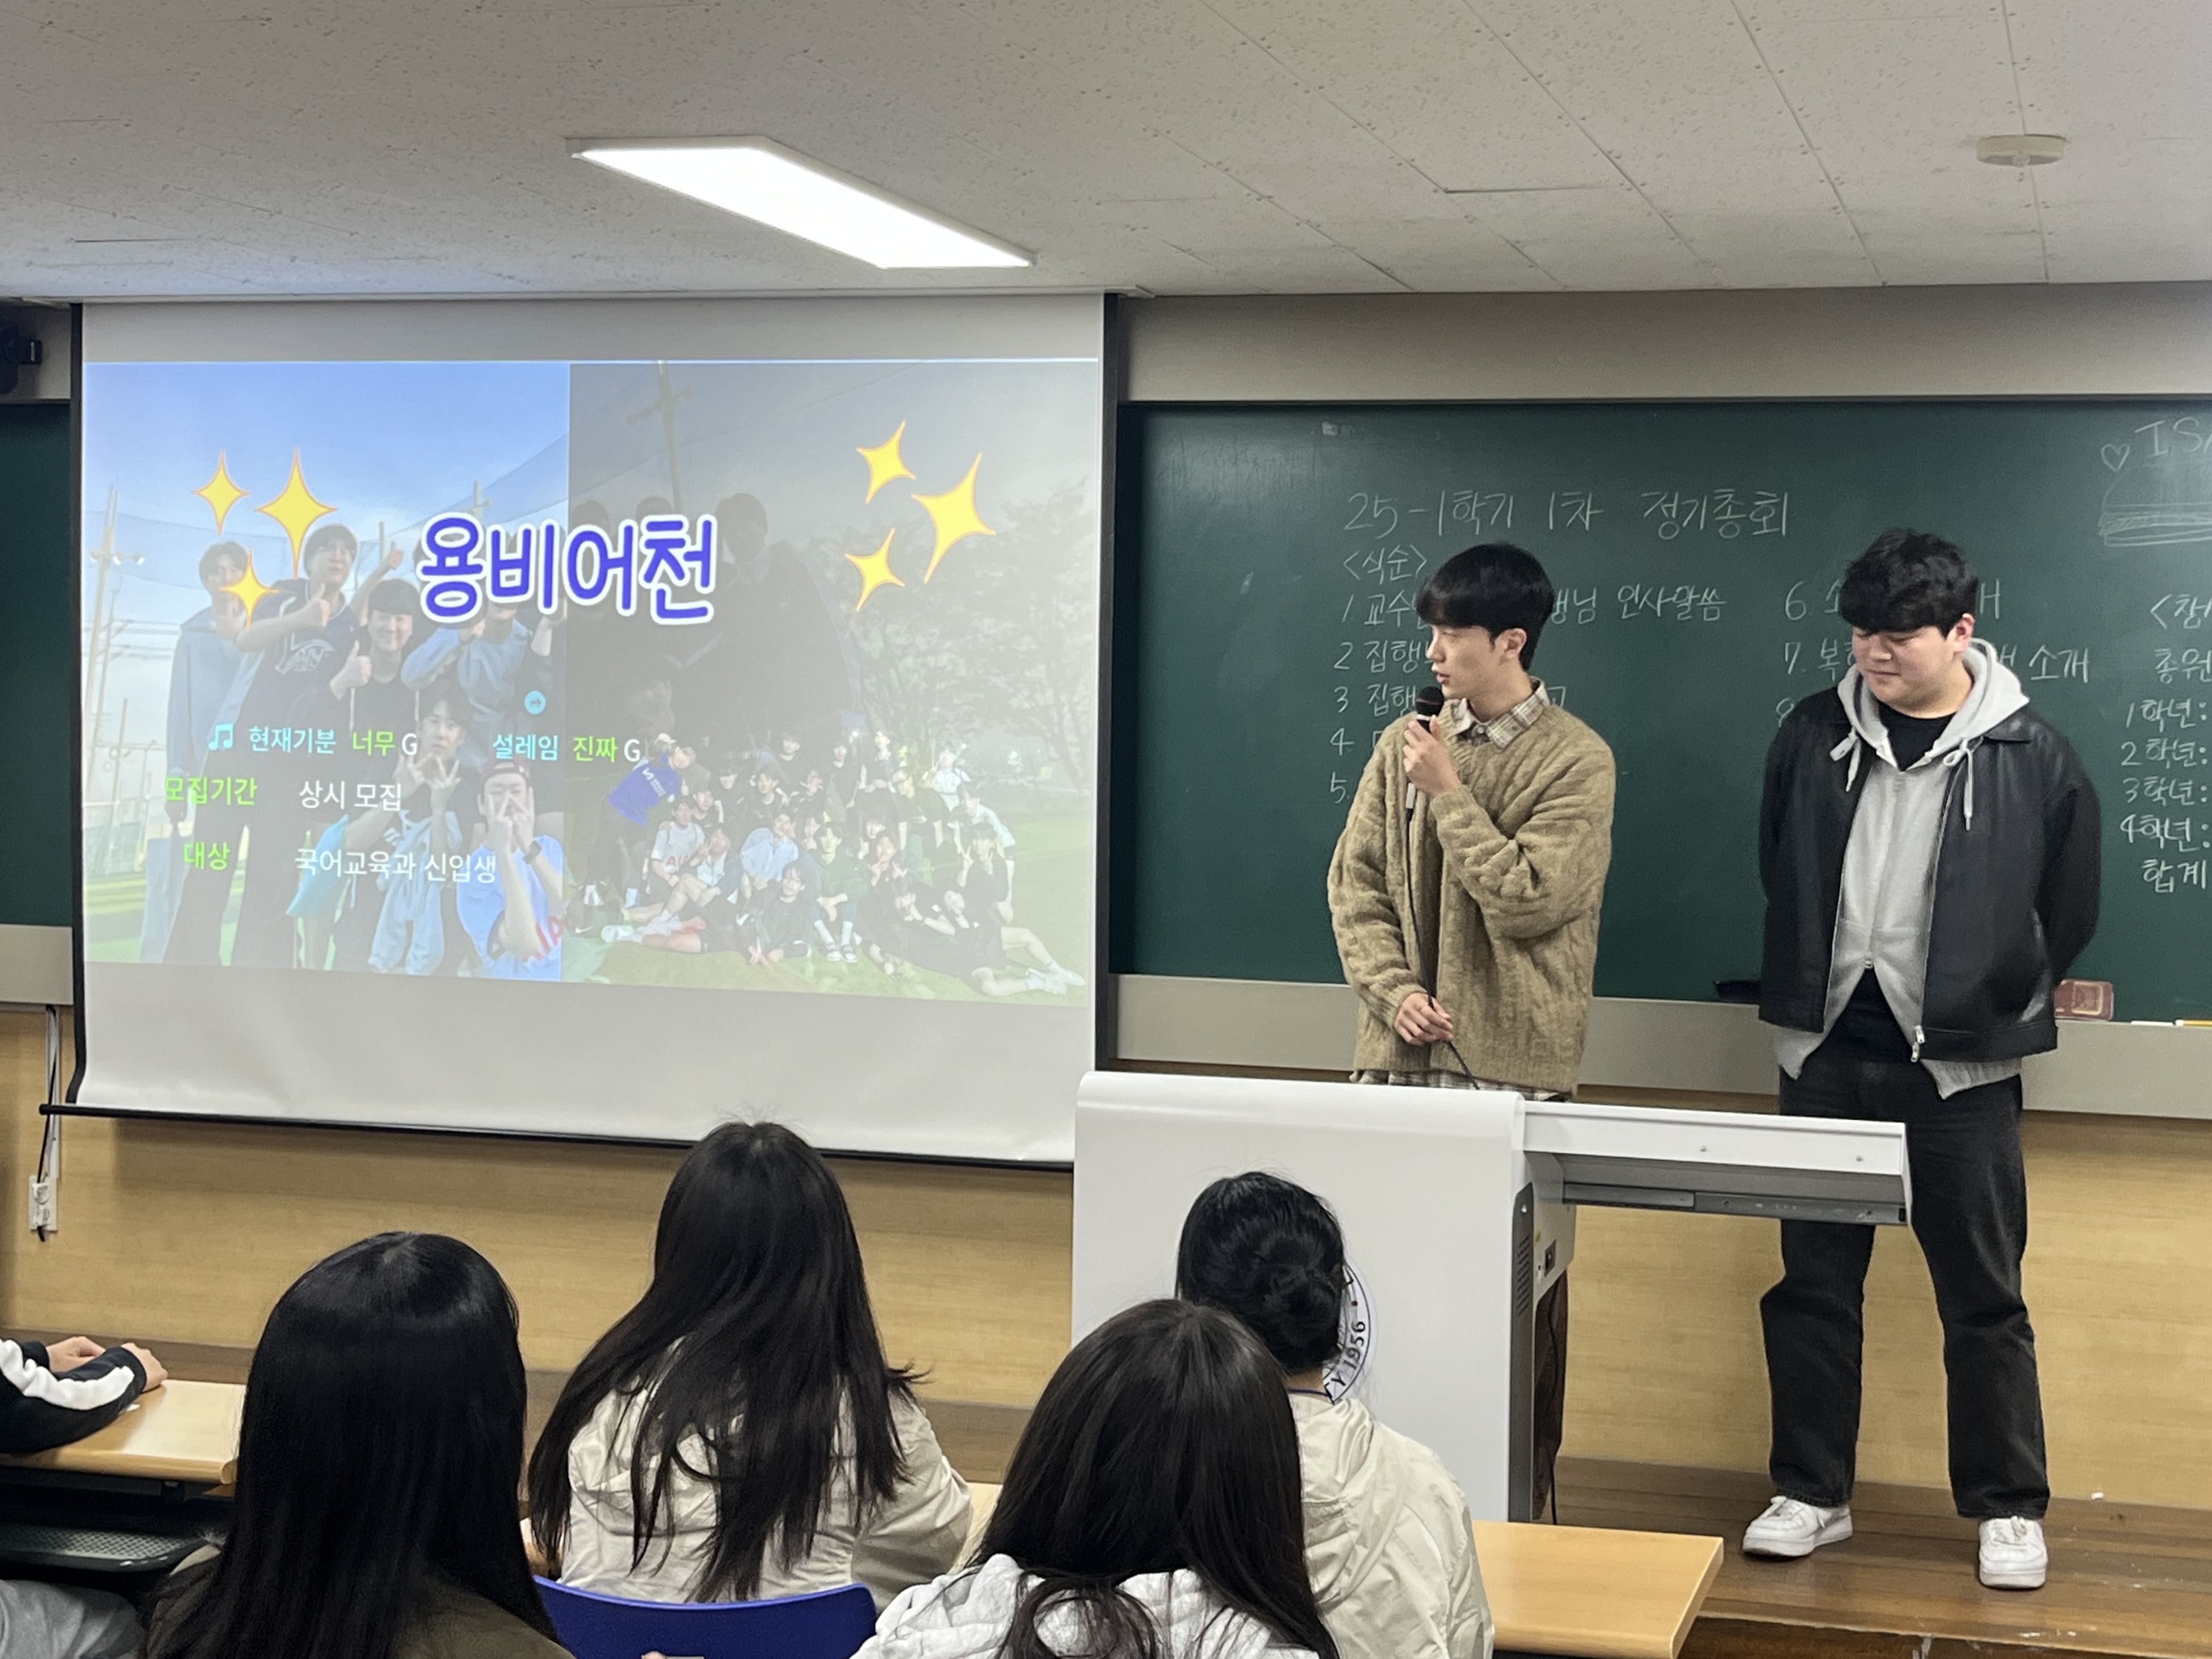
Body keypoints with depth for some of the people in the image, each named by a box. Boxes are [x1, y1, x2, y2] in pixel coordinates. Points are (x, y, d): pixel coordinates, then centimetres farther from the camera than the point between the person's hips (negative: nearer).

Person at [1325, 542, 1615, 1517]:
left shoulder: (1575, 761, -5)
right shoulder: (1404, 745, 8)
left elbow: (1530, 900, -13)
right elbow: (1355, 883, 8)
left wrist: (1449, 794, -10)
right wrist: (1394, 989, -6)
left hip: (1513, 1063, -4)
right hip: (1402, 1051, 4)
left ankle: (1518, 1497, 12)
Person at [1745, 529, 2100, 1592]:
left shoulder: (2033, 758, -6)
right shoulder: (1815, 735, 1)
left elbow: (2066, 918, 5)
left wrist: (1989, 1008, 7)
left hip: (1960, 1068, -3)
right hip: (1826, 1054, 3)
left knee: (1984, 1298, 4)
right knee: (1813, 1284, 9)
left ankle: (2009, 1508, 17)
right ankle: (1812, 1494, 21)